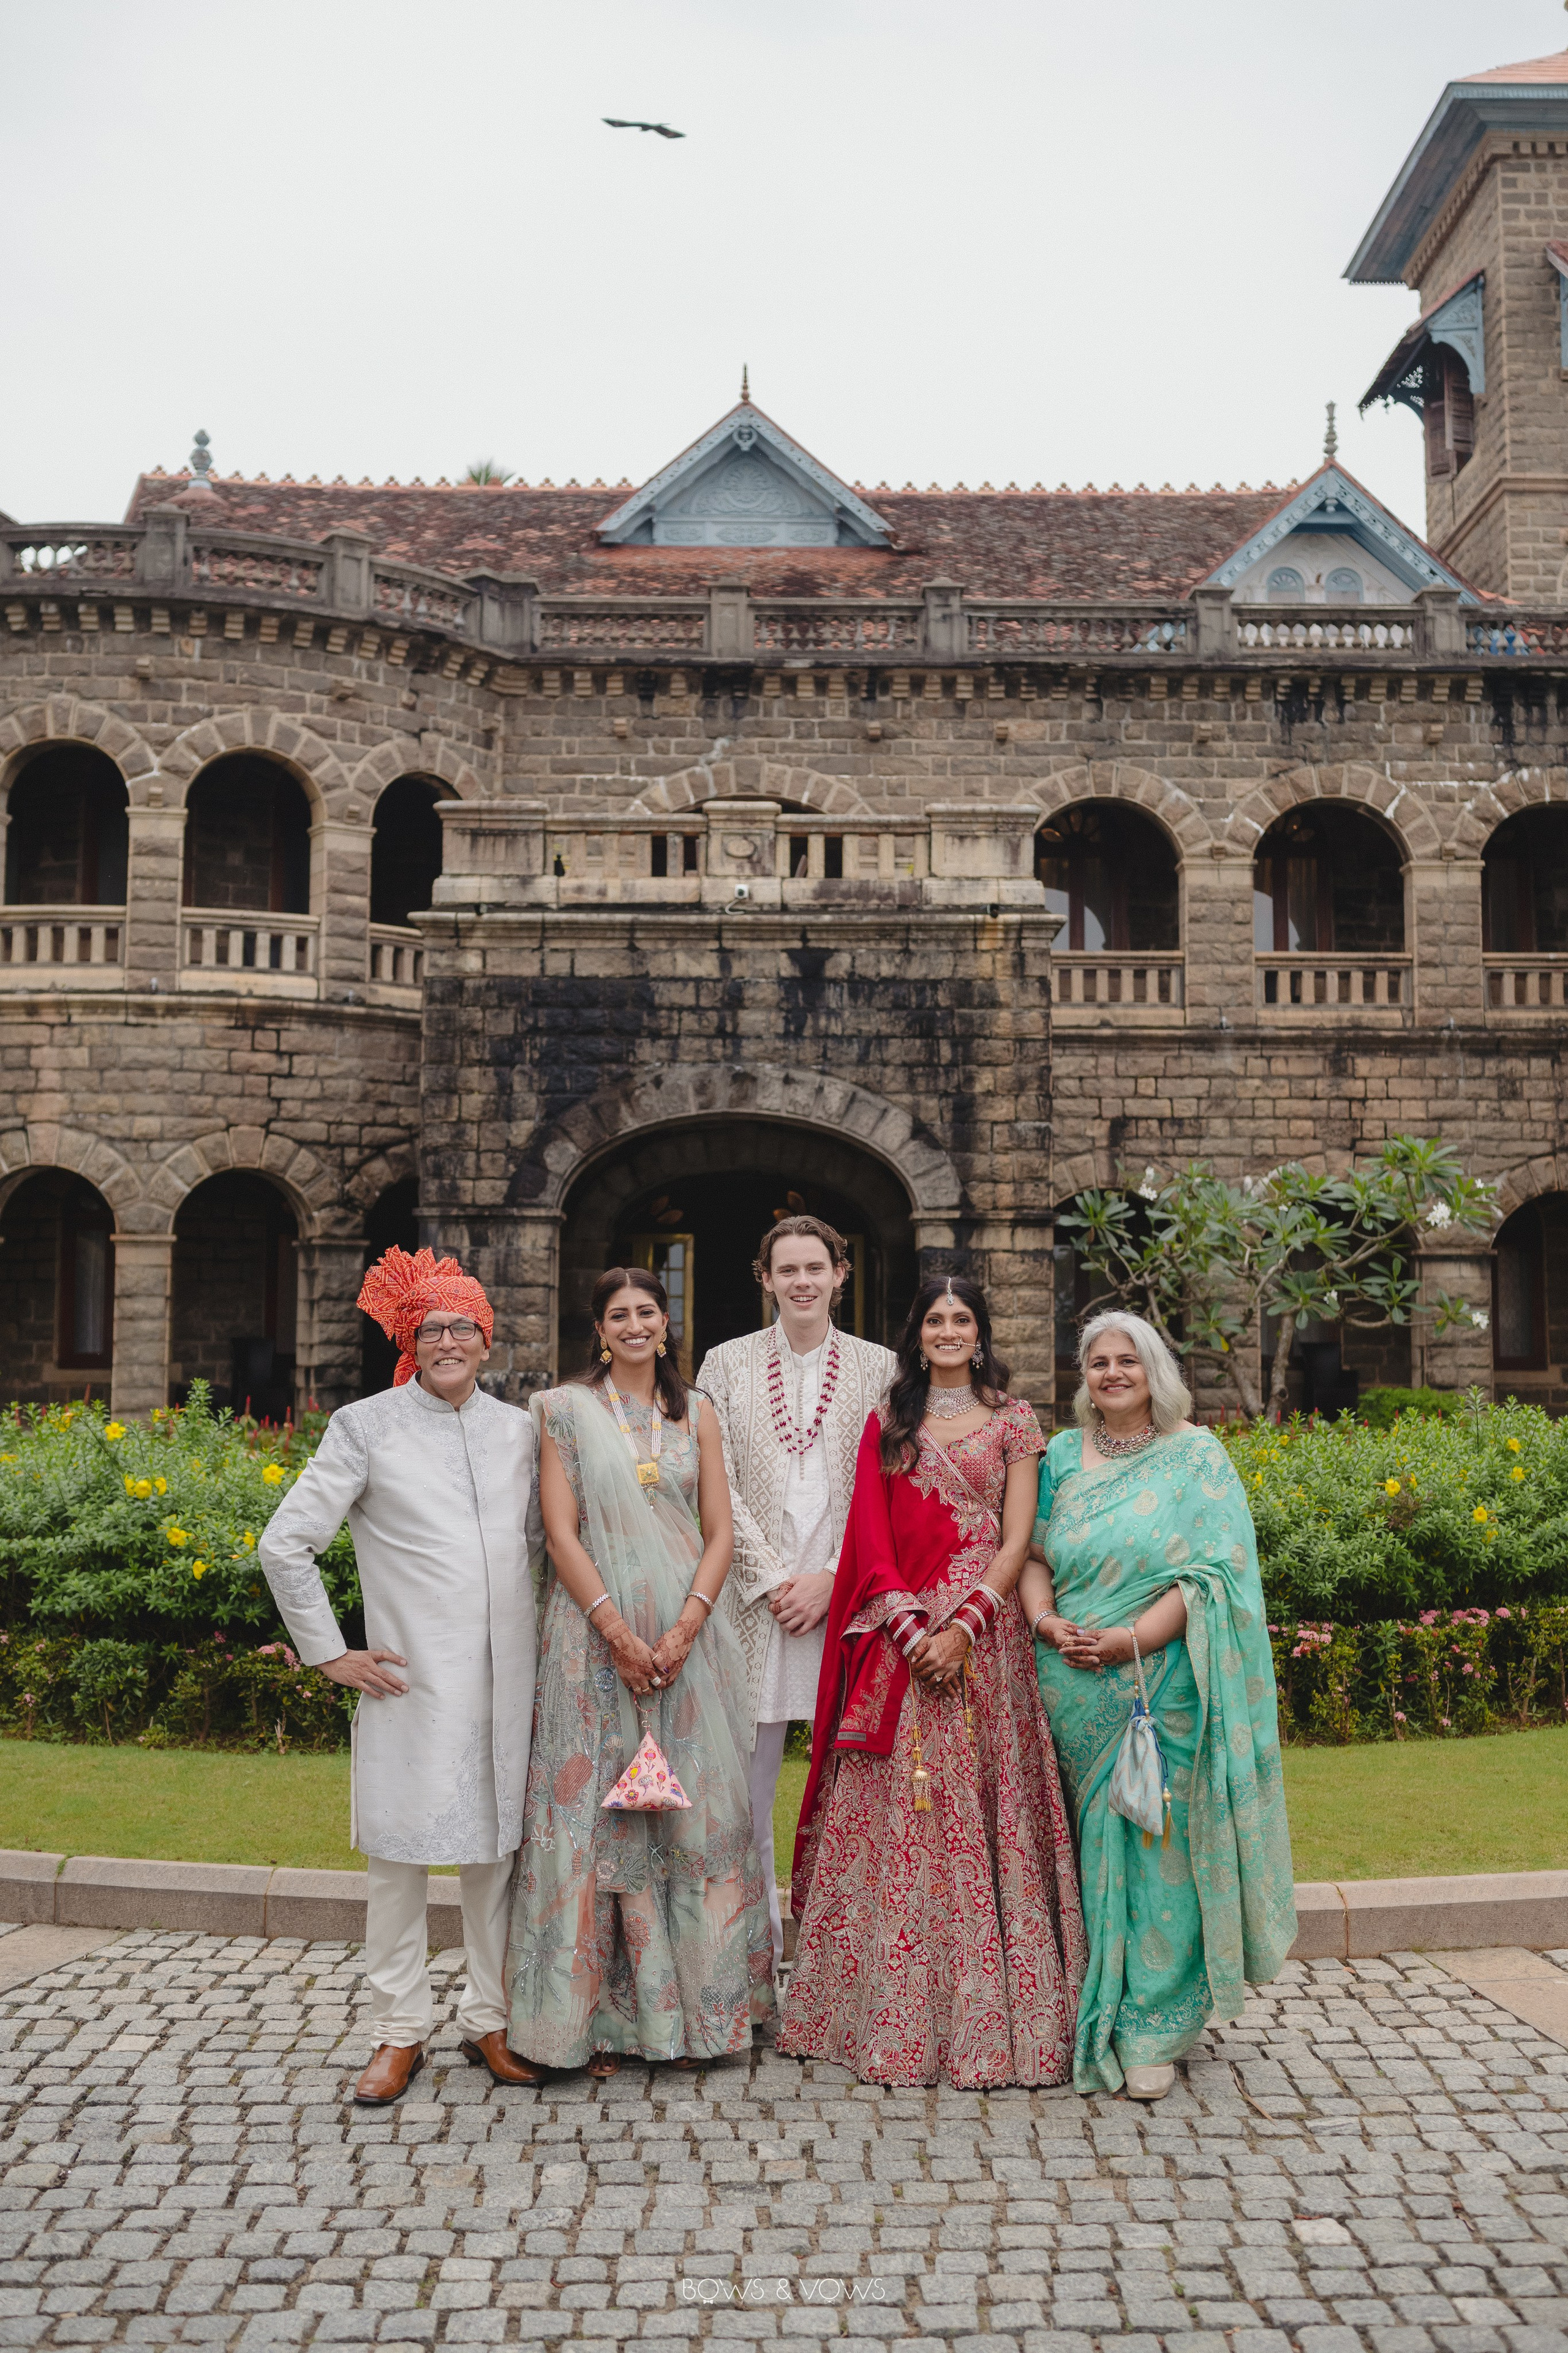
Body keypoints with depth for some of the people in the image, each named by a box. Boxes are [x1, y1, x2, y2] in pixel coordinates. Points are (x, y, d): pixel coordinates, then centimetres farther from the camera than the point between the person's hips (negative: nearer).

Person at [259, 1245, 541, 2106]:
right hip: (412, 1681, -3)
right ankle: (400, 2034, 17)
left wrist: (540, 1641, 11)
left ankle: (490, 2020, 24)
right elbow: (285, 1544, -1)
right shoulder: (366, 1427, -2)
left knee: (498, 1848, 9)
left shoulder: (517, 1429, 10)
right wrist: (329, 1653, -3)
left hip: (508, 1681, 3)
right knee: (399, 1852, 3)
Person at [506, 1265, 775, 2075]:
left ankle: (696, 2008, 15)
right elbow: (561, 1534, -3)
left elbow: (720, 1533, 6)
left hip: (689, 1637, 2)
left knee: (695, 1811, 3)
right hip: (598, 1636, -2)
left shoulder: (695, 1416, 11)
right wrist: (618, 1631, -13)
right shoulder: (565, 1410, 3)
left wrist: (686, 1627, -9)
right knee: (599, 1810, -1)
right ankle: (607, 2015, 9)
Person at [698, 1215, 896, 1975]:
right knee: (745, 1787, 3)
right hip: (754, 1602, 0)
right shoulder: (727, 1364, 8)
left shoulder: (879, 1369, 8)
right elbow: (719, 1487, 2)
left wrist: (831, 1580, -7)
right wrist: (772, 1580, -6)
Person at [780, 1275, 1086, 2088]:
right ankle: (890, 2014, 10)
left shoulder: (1011, 1420, 6)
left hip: (981, 1632, -2)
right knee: (894, 1813, 1)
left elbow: (1016, 1540, 0)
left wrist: (963, 1627, -13)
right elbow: (871, 1538, 5)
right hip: (899, 1638, 2)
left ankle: (982, 2014, 7)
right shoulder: (887, 1423, 12)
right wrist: (911, 1628, -9)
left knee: (977, 1813, -2)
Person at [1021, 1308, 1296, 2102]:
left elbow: (1215, 1571, -7)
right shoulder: (1062, 1456, 11)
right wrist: (1045, 1621, -10)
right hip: (1071, 1688, 3)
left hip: (1162, 1684, -3)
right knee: (1088, 1846, 8)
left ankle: (1151, 2031, 7)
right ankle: (1090, 2017, 21)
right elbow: (1033, 1555, 10)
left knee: (1154, 1842, -3)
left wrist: (1131, 1638, -16)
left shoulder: (1197, 1456, 1)